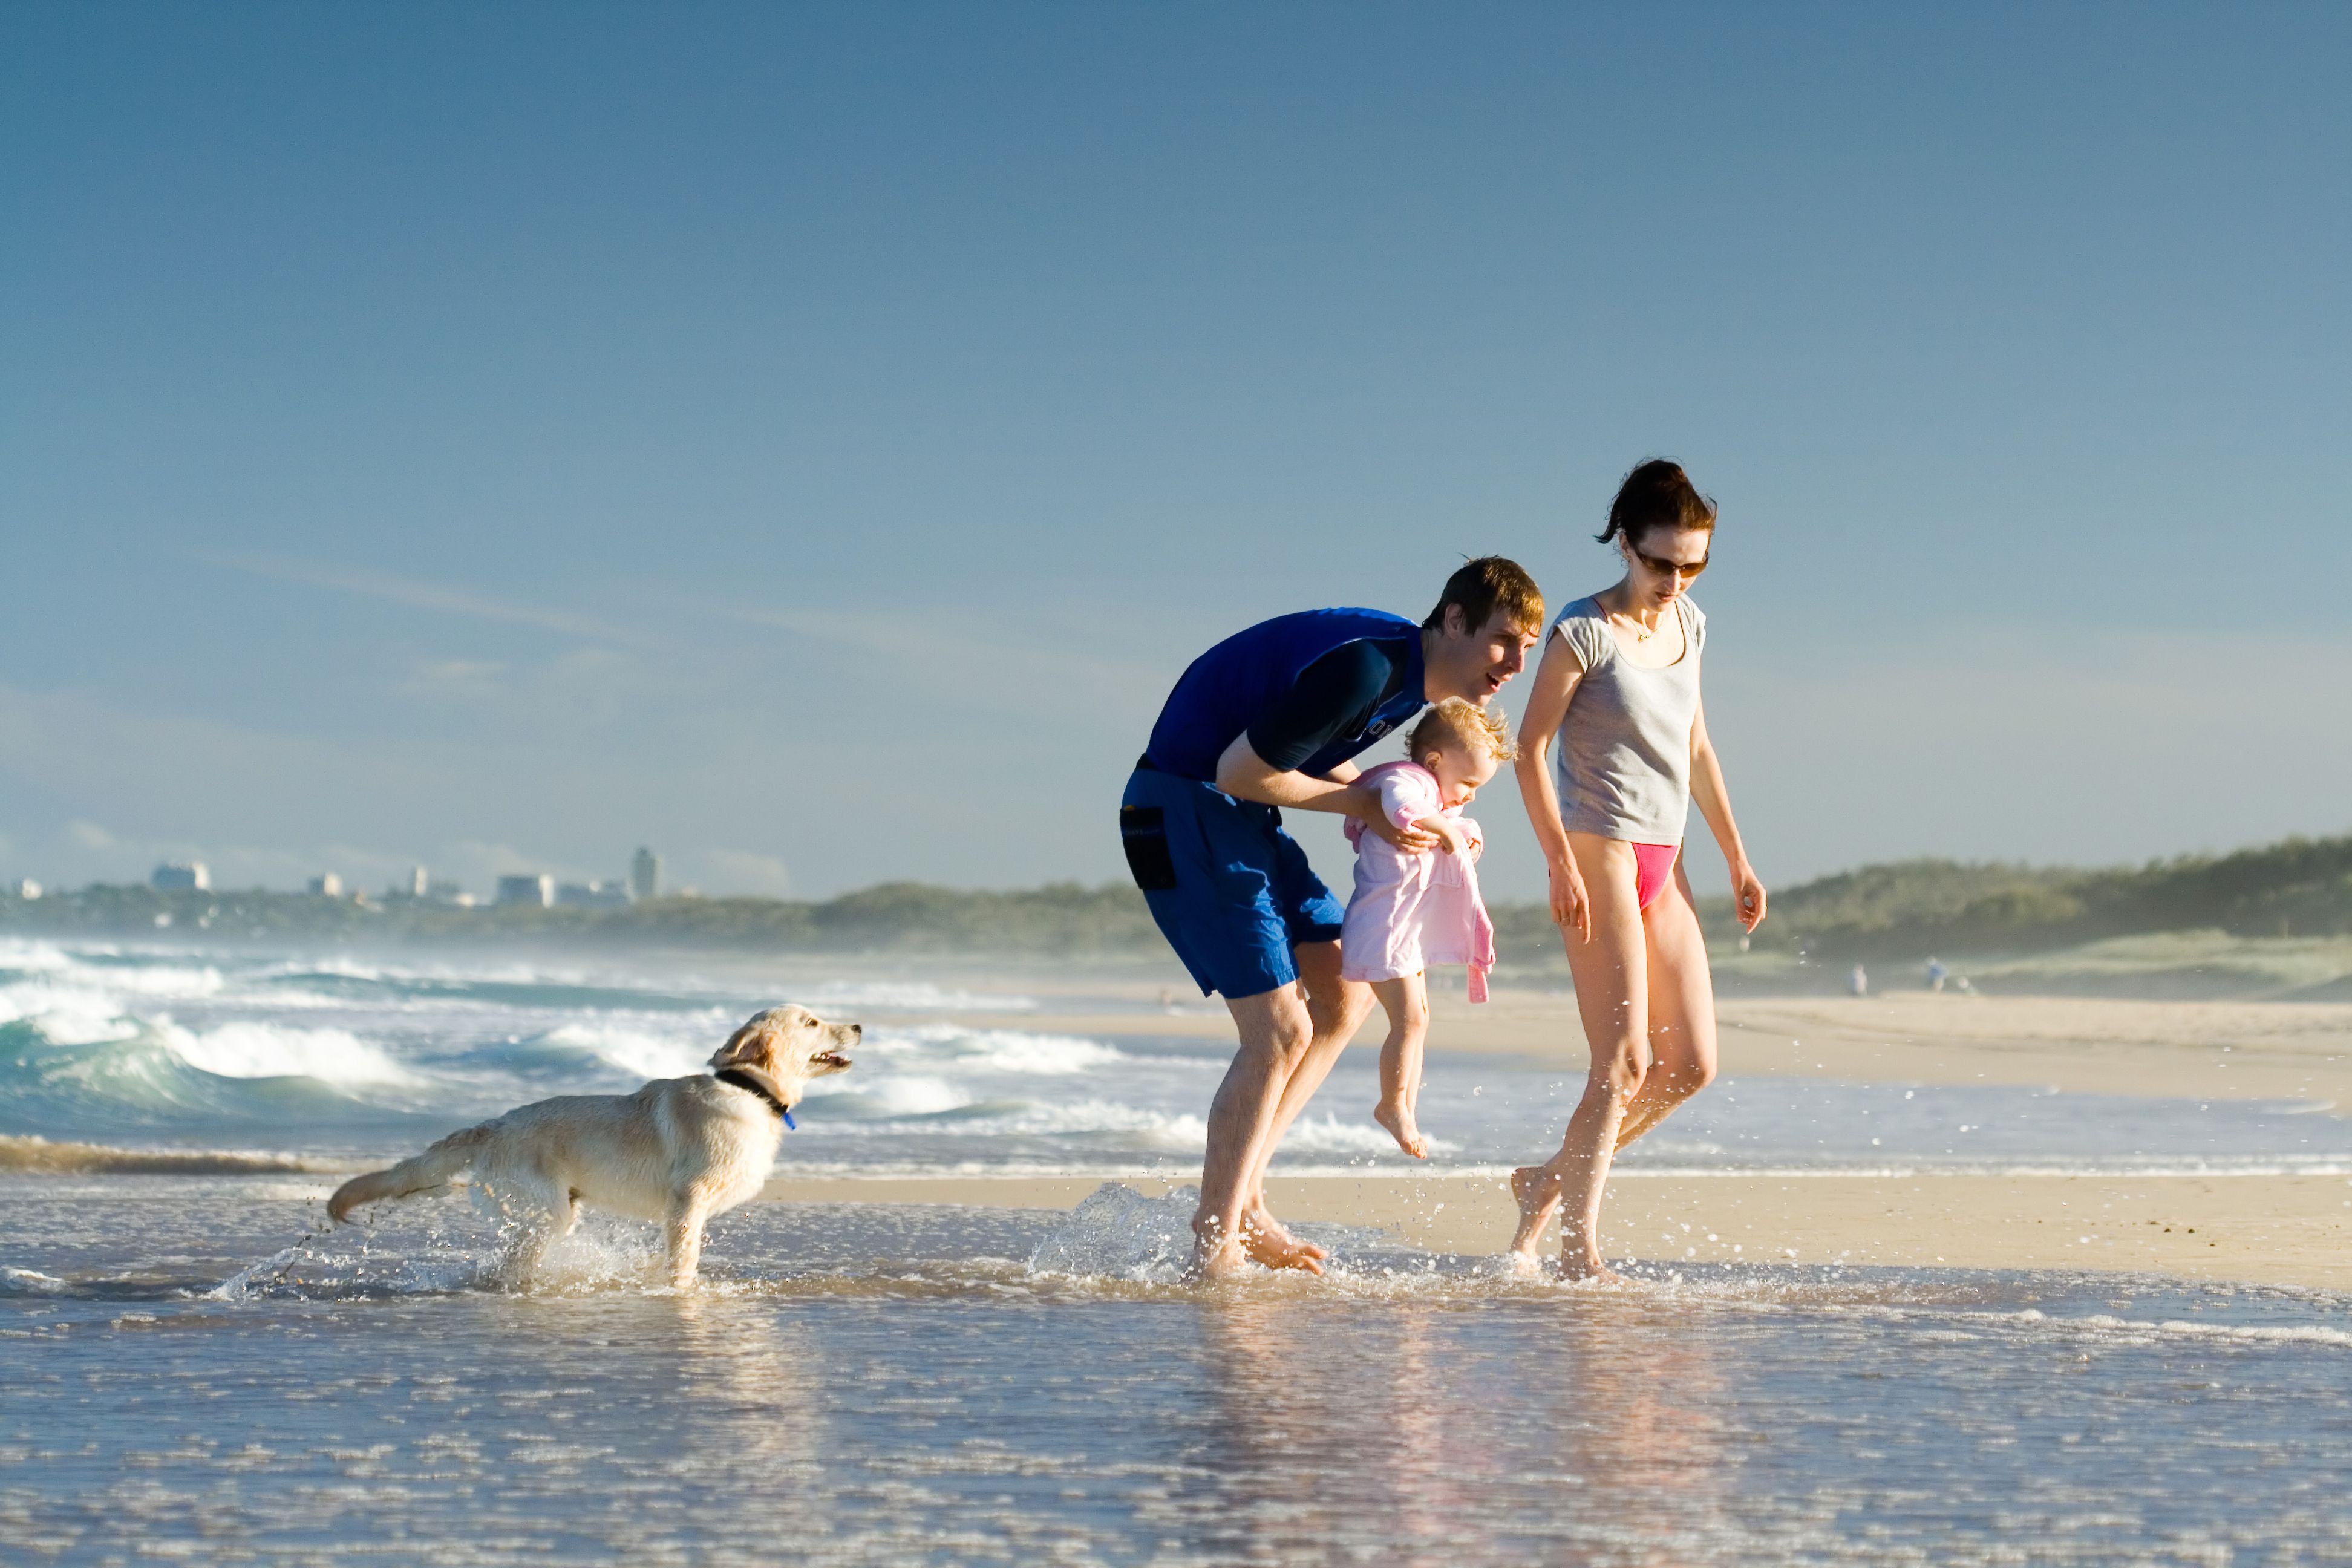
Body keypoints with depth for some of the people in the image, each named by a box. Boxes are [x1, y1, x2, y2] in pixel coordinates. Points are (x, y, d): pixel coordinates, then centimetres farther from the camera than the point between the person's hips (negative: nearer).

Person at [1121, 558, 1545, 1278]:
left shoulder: (1414, 672, 5)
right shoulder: (1365, 669, -26)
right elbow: (1241, 769, -23)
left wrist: (1414, 819, 3)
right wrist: (1363, 805, -15)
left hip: (1245, 818, 10)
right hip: (1185, 812, -10)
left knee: (1347, 992, 10)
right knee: (1281, 1032, -12)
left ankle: (1241, 1196, 12)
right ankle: (1215, 1245, -2)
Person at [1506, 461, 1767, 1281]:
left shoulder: (1688, 625, 11)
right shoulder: (1585, 630, -10)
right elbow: (1531, 745, -10)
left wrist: (1737, 859, 18)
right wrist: (1560, 862, -17)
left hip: (1663, 865, 8)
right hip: (1600, 852, -7)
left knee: (1692, 1065, 4)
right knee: (1624, 1059, -13)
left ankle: (1550, 1180, 17)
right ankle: (1579, 1250, -11)